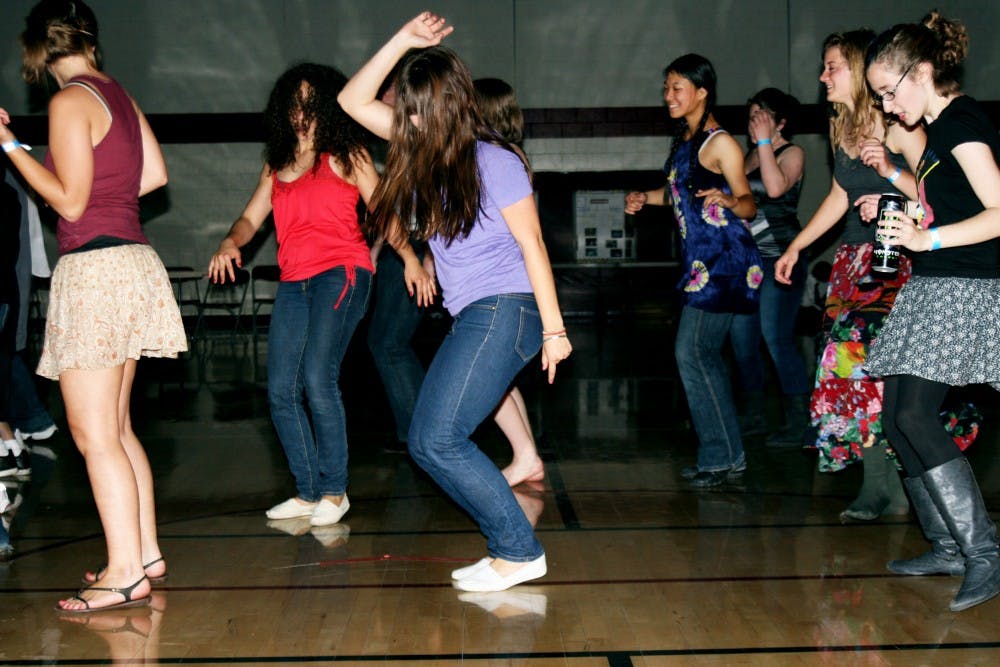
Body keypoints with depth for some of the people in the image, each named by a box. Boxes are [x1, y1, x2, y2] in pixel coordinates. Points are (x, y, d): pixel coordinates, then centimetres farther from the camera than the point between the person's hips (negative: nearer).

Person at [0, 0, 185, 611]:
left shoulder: (71, 101, -11)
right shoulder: (120, 94, 12)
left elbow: (70, 201, -11)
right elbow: (155, 173, 15)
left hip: (95, 268, -9)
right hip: (132, 259, 9)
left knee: (94, 434, -6)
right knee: (117, 428, 14)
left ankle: (126, 573, -5)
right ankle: (146, 552, 19)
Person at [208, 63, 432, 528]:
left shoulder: (345, 155, 6)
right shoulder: (276, 165, 20)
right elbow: (251, 217, 17)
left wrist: (409, 257, -17)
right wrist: (231, 243, -6)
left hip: (341, 272, -6)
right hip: (293, 282, 6)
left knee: (318, 378, -18)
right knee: (281, 392, 0)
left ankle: (334, 490, -6)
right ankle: (308, 492, 11)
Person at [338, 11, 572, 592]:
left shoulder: (493, 161, -8)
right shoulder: (425, 152, 12)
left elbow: (533, 245, -7)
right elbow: (354, 100, 13)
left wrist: (554, 328, -8)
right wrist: (404, 40, 5)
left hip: (505, 311, -8)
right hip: (474, 318, 8)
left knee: (436, 439, -12)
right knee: (428, 441, 3)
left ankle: (519, 550, -3)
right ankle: (514, 549, 9)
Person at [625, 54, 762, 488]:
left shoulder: (719, 143, -12)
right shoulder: (685, 139, 14)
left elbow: (749, 205, -13)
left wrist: (727, 200, -33)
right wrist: (647, 198, 21)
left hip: (723, 260, -10)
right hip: (700, 259, 10)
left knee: (693, 353, -11)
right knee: (703, 355, 11)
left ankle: (723, 457, -3)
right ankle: (722, 456, 18)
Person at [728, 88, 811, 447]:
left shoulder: (792, 153, -4)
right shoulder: (750, 155, 17)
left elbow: (775, 187, -24)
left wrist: (764, 141, -18)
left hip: (779, 259, -8)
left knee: (777, 338, -11)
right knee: (741, 337, 9)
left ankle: (798, 422, -4)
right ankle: (755, 417, 20)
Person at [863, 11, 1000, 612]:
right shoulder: (940, 127, 18)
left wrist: (928, 238, -24)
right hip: (934, 288, 10)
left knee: (914, 414, -17)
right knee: (897, 416, 7)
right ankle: (950, 547, 13)